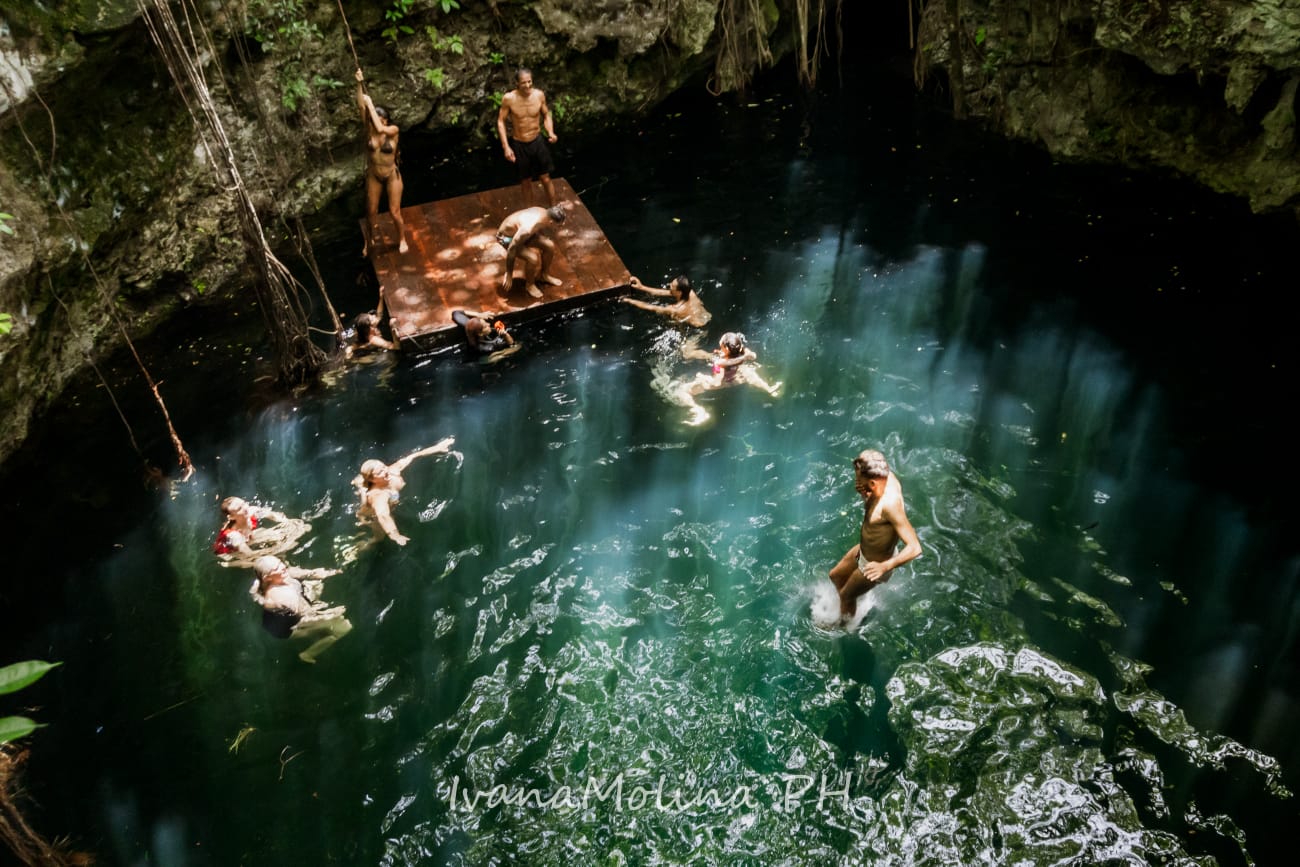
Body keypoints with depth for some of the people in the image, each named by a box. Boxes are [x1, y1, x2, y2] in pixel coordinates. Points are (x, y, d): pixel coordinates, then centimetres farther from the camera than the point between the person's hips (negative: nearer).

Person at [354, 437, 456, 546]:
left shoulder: (392, 471, -28)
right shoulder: (378, 495, -46)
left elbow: (413, 457, -16)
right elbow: (383, 516, -64)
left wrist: (437, 448, -17)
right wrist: (394, 535, -82)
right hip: (374, 518, -6)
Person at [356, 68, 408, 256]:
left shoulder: (393, 130, -18)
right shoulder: (370, 129, -10)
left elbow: (381, 129, -39)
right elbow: (361, 106, -19)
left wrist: (371, 104, -34)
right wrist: (360, 83, -30)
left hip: (392, 175, -3)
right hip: (373, 175, 3)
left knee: (395, 212, 4)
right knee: (371, 212, 13)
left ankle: (402, 240, 29)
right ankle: (369, 241, 35)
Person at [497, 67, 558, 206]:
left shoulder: (539, 95, -11)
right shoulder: (508, 99, -18)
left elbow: (546, 115, 4)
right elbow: (501, 121, -9)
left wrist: (551, 132, -14)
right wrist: (506, 147, -16)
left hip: (537, 142, 1)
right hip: (519, 145, -1)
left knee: (546, 179, 8)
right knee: (526, 181, 13)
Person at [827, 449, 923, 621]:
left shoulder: (890, 505, -43)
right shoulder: (888, 476, -19)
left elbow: (915, 548, -41)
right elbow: (871, 500, 4)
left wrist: (885, 567, -49)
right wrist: (864, 493, -19)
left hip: (874, 564, -7)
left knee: (846, 594, 20)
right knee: (836, 576, 29)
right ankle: (843, 607, 57)